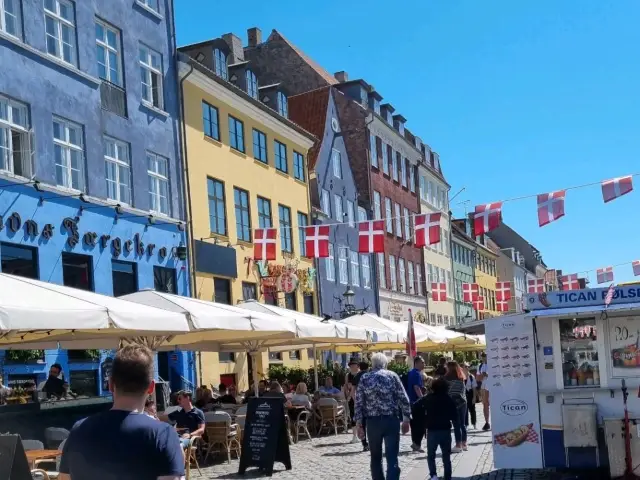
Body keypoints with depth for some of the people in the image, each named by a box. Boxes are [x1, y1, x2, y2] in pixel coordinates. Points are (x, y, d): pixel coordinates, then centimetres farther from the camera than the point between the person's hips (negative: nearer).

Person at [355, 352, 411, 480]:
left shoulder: (364, 378, 5)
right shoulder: (392, 376, 2)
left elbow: (358, 403, 2)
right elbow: (404, 399, -2)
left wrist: (359, 424, 5)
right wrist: (406, 419, 5)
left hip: (372, 422, 2)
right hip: (391, 420, -2)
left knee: (376, 458, 16)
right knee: (392, 458, -4)